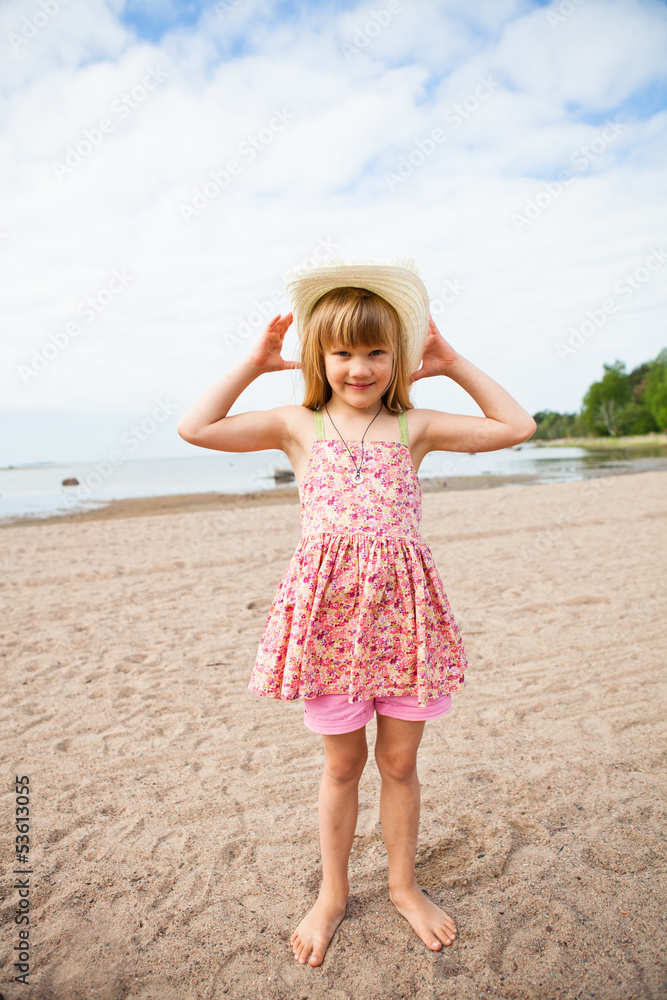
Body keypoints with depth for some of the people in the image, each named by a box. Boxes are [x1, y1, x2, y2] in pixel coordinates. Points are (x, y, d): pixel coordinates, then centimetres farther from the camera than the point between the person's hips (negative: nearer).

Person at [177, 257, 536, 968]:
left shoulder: (415, 427, 7)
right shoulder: (299, 426, 4)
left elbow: (517, 427, 9)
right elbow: (196, 427, -1)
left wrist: (454, 365, 9)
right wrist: (254, 363, 3)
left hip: (402, 601, 2)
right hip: (328, 604, -1)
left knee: (399, 759, 15)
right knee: (342, 761, 14)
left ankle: (403, 886, 41)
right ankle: (332, 894, 39)